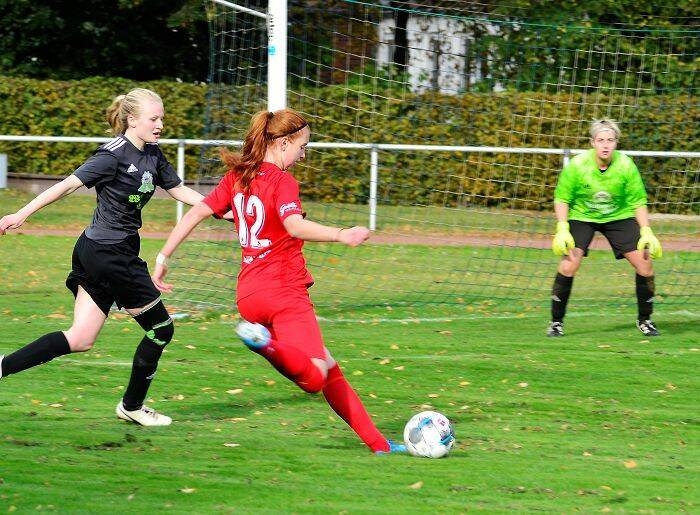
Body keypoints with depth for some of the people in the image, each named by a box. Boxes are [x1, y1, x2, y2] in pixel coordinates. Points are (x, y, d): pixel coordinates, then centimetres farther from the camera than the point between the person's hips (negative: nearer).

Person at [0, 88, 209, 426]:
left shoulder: (152, 155, 10)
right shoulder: (114, 155, -15)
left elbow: (179, 191, 19)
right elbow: (69, 185, -16)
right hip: (109, 254, -9)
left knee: (81, 339, 7)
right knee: (160, 327, 4)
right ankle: (132, 406, 17)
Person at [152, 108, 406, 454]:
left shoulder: (236, 177, 11)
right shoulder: (282, 181, -10)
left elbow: (196, 213, 7)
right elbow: (295, 225, -30)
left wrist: (163, 257, 12)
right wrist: (340, 235, -43)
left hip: (248, 295, 8)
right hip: (284, 292, -8)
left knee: (328, 370, 14)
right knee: (314, 379, -19)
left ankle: (376, 441, 13)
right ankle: (266, 343, -39)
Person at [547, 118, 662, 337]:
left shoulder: (626, 165, -18)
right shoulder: (577, 165, -21)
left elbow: (638, 201, -7)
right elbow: (562, 198, -10)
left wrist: (646, 232, -15)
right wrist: (562, 229, -21)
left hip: (619, 216, 2)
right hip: (581, 216, -2)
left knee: (645, 262, -9)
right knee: (568, 264, -20)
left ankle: (644, 320, 11)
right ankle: (556, 322, -4)